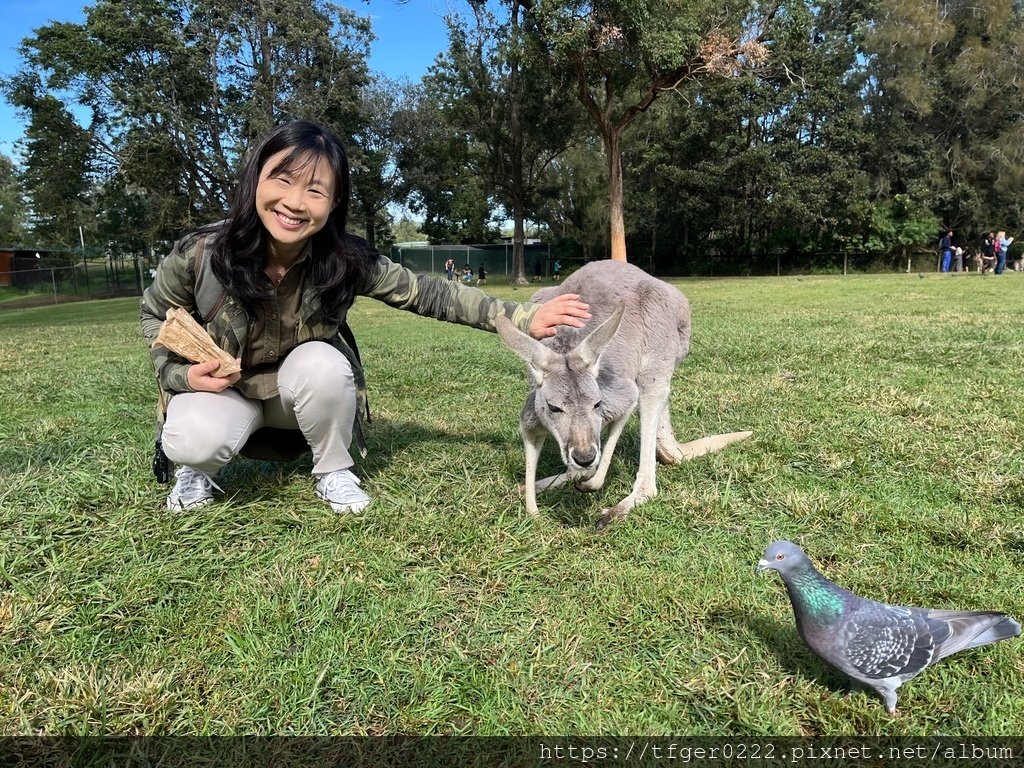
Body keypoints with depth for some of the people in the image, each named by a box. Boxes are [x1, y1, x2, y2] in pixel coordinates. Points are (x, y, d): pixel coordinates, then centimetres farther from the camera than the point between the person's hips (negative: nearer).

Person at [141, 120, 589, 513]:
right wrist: (179, 373, -20)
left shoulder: (347, 261, -24)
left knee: (322, 362, -33)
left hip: (307, 388, 1)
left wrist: (521, 319, -25)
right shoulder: (200, 253, -25)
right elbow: (155, 312, -4)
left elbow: (427, 294, -19)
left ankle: (334, 471, -5)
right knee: (193, 442, -32)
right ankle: (199, 468, 8)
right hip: (221, 389, -1)